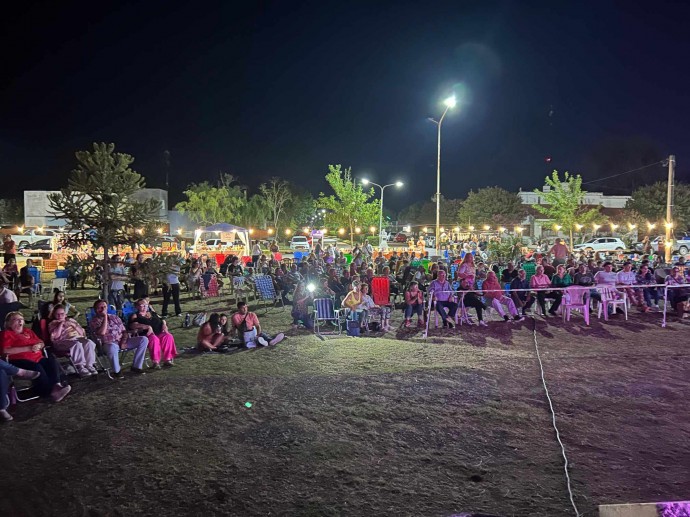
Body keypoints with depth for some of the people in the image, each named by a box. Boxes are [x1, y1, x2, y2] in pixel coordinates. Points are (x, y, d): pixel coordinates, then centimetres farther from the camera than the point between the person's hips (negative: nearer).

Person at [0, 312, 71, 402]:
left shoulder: (28, 331, 26)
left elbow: (41, 343, 27)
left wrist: (39, 345, -1)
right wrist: (28, 348, -12)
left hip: (38, 358, 6)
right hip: (20, 360, -6)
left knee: (52, 361, -23)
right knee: (37, 368, -34)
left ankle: (56, 385, -40)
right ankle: (51, 392, -36)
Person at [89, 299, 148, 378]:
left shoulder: (114, 317, 19)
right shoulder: (94, 321, 4)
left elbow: (124, 331, 15)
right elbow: (102, 332, -16)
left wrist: (123, 342, -5)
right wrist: (105, 316, -11)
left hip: (122, 342, 5)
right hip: (109, 344, -5)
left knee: (144, 339, -14)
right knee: (112, 347, -44)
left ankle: (136, 366, -10)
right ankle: (117, 371, -18)